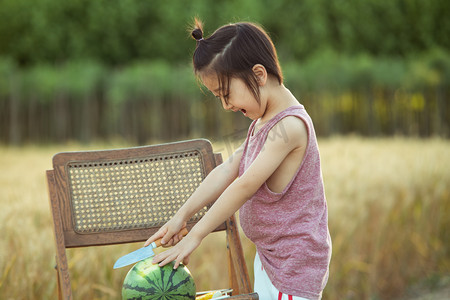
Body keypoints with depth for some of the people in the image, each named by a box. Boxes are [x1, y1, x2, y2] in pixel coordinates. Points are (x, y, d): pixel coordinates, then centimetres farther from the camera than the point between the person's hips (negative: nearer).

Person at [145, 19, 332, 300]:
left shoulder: (289, 126, -22)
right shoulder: (263, 123, 11)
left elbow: (245, 186, -22)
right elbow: (227, 171, 10)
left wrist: (195, 236, -18)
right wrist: (181, 217, 5)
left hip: (295, 265, -10)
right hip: (268, 256, 10)